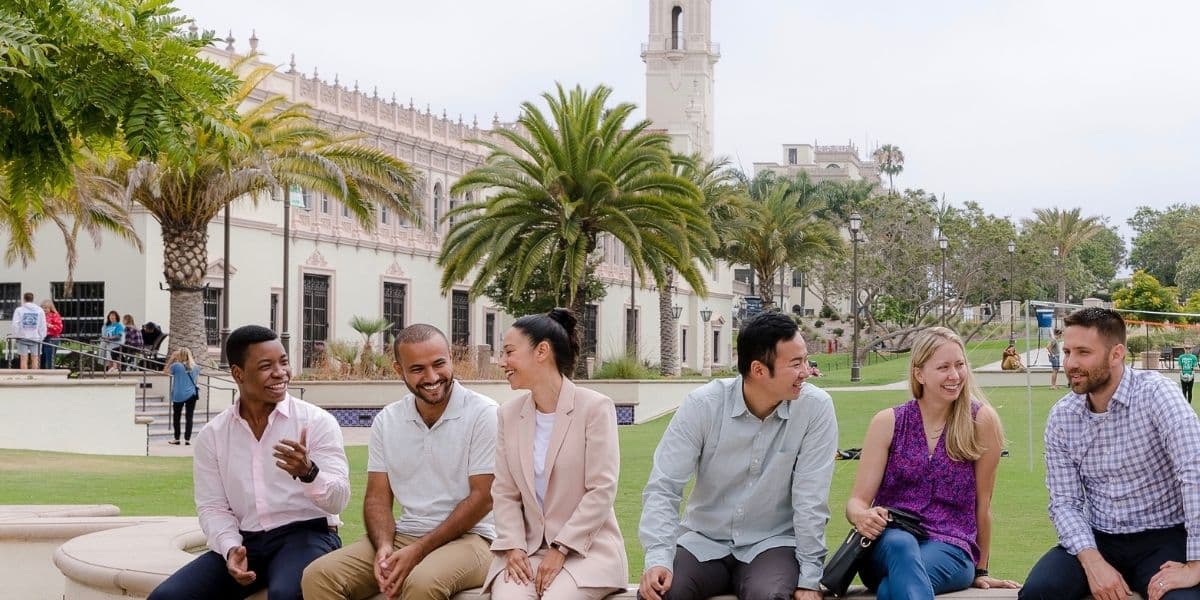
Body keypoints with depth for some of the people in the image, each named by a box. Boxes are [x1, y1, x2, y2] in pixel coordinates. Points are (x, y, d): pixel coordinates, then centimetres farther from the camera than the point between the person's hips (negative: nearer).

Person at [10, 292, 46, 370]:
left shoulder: (19, 310, -1)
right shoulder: (39, 310, 5)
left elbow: (15, 325, -5)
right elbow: (43, 325, 4)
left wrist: (16, 335, 5)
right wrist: (41, 337, 9)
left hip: (22, 337, -1)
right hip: (35, 337, 1)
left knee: (24, 359, 1)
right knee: (34, 359, 5)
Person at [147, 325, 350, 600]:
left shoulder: (317, 421, -2)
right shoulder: (212, 435, 7)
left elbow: (338, 500, -8)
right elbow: (212, 508, 7)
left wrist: (308, 472, -29)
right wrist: (231, 549, -14)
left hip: (306, 535, -4)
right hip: (245, 541, 4)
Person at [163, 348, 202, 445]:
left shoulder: (176, 366, -10)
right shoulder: (195, 367, 2)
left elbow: (165, 371, 6)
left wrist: (171, 359, 3)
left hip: (178, 396, -3)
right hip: (191, 395, 3)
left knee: (176, 417, 10)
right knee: (189, 417, 4)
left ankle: (176, 439, 11)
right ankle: (187, 439, 2)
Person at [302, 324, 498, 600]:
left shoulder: (483, 414, -8)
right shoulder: (386, 421, 8)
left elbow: (482, 497, -11)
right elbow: (378, 496, 9)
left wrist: (418, 552, -17)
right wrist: (383, 546, -13)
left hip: (466, 536, -5)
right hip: (403, 535, 5)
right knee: (318, 575, -16)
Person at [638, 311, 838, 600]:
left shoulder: (816, 407, -13)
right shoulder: (702, 405, -12)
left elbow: (811, 499, -12)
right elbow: (663, 487, -13)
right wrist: (659, 558, -27)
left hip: (772, 543, -1)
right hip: (704, 543, 1)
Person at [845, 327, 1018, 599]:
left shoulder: (982, 421, 1)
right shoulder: (888, 422, 5)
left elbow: (982, 504, 7)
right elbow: (858, 500, 4)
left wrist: (980, 571, 15)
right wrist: (862, 517, -20)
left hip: (950, 549, -2)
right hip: (886, 546, 2)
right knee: (900, 545, -39)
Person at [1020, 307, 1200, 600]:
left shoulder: (1155, 393, -15)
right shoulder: (1061, 417, 0)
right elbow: (1065, 502, 0)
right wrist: (1092, 562, -18)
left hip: (1163, 540, -3)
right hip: (1097, 540, 3)